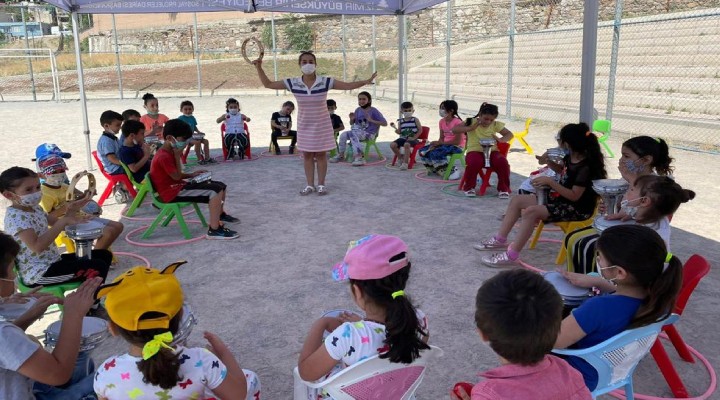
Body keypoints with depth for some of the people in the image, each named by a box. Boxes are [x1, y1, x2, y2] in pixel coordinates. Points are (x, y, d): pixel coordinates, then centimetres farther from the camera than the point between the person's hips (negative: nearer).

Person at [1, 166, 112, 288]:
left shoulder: (34, 208, 8)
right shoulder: (15, 217, -21)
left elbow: (58, 225, 17)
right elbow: (37, 247, -33)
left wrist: (71, 211, -5)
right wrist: (63, 221, -33)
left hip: (53, 261, 10)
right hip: (38, 274, -10)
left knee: (104, 254, 13)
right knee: (98, 266, -23)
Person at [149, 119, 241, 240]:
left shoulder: (168, 153, 13)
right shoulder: (163, 157, -20)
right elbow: (177, 177, -16)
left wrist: (191, 175, 5)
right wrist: (177, 155, -11)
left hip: (178, 186, 10)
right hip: (172, 192, -10)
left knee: (221, 186, 12)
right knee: (215, 191, -24)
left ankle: (220, 214, 37)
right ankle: (214, 230, -25)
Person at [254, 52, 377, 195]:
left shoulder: (325, 81, -14)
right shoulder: (293, 83, -10)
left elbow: (348, 85, -16)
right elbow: (268, 84, -3)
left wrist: (366, 81, -30)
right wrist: (259, 68, -12)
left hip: (321, 124, -2)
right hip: (304, 125, 2)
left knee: (321, 155, 5)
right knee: (307, 155, 8)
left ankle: (321, 185, 17)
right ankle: (310, 185, 19)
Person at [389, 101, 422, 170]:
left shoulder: (415, 120, 0)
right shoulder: (400, 121, 9)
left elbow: (420, 130, -1)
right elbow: (399, 132, 8)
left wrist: (414, 138, -12)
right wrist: (395, 127, -12)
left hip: (412, 139, -5)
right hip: (403, 138, 5)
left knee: (406, 144, -37)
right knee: (392, 145, -17)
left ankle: (405, 163, -30)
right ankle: (401, 158, 6)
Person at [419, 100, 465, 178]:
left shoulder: (457, 122, -17)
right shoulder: (442, 121, 5)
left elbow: (457, 141, -19)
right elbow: (441, 138, 9)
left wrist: (439, 143, -20)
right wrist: (435, 144, -13)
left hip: (457, 146, -8)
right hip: (445, 144, 8)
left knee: (435, 153, -32)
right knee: (423, 151, -5)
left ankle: (451, 171, -15)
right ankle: (434, 169, 14)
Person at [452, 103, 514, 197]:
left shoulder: (495, 125, 7)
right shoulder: (472, 122, -2)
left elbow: (509, 134, 11)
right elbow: (454, 130, -12)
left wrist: (500, 140, -11)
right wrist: (471, 128, -20)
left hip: (491, 151, 3)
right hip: (475, 151, -3)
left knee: (502, 162, -28)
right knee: (475, 162, -38)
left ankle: (503, 188, -4)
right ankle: (469, 187, -9)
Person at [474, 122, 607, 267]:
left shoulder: (585, 167, -22)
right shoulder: (571, 158, 4)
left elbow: (574, 196, -25)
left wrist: (550, 182, -24)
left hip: (577, 209, -10)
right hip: (561, 200, 10)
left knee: (531, 211, -30)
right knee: (517, 200, 3)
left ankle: (511, 255, -28)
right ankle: (500, 239, 10)